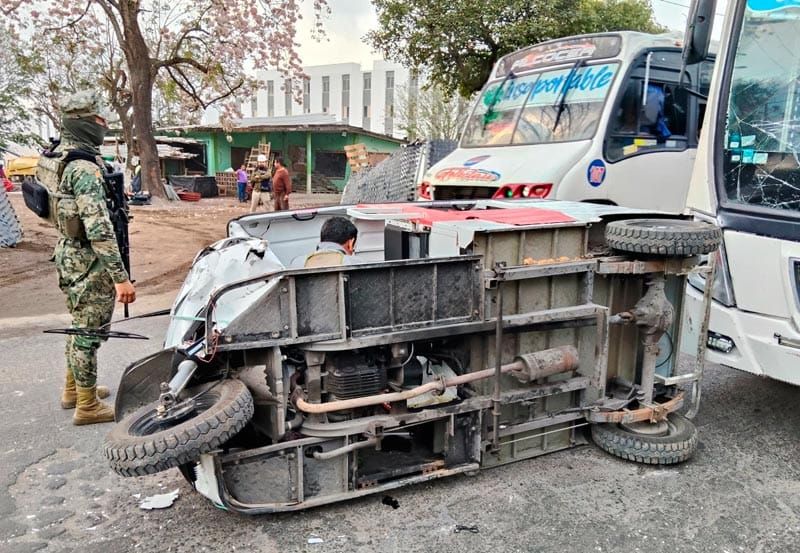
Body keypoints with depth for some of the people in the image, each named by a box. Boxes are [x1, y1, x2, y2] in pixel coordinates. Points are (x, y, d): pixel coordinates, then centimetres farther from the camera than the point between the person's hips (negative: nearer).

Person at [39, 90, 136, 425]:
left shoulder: (55, 157, 9)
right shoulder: (83, 167, -22)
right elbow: (98, 229, -28)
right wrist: (121, 277, -28)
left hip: (68, 255, 10)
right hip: (89, 262, -10)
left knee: (80, 326, 22)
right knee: (90, 332, 2)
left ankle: (73, 389, 37)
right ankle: (87, 406, 14)